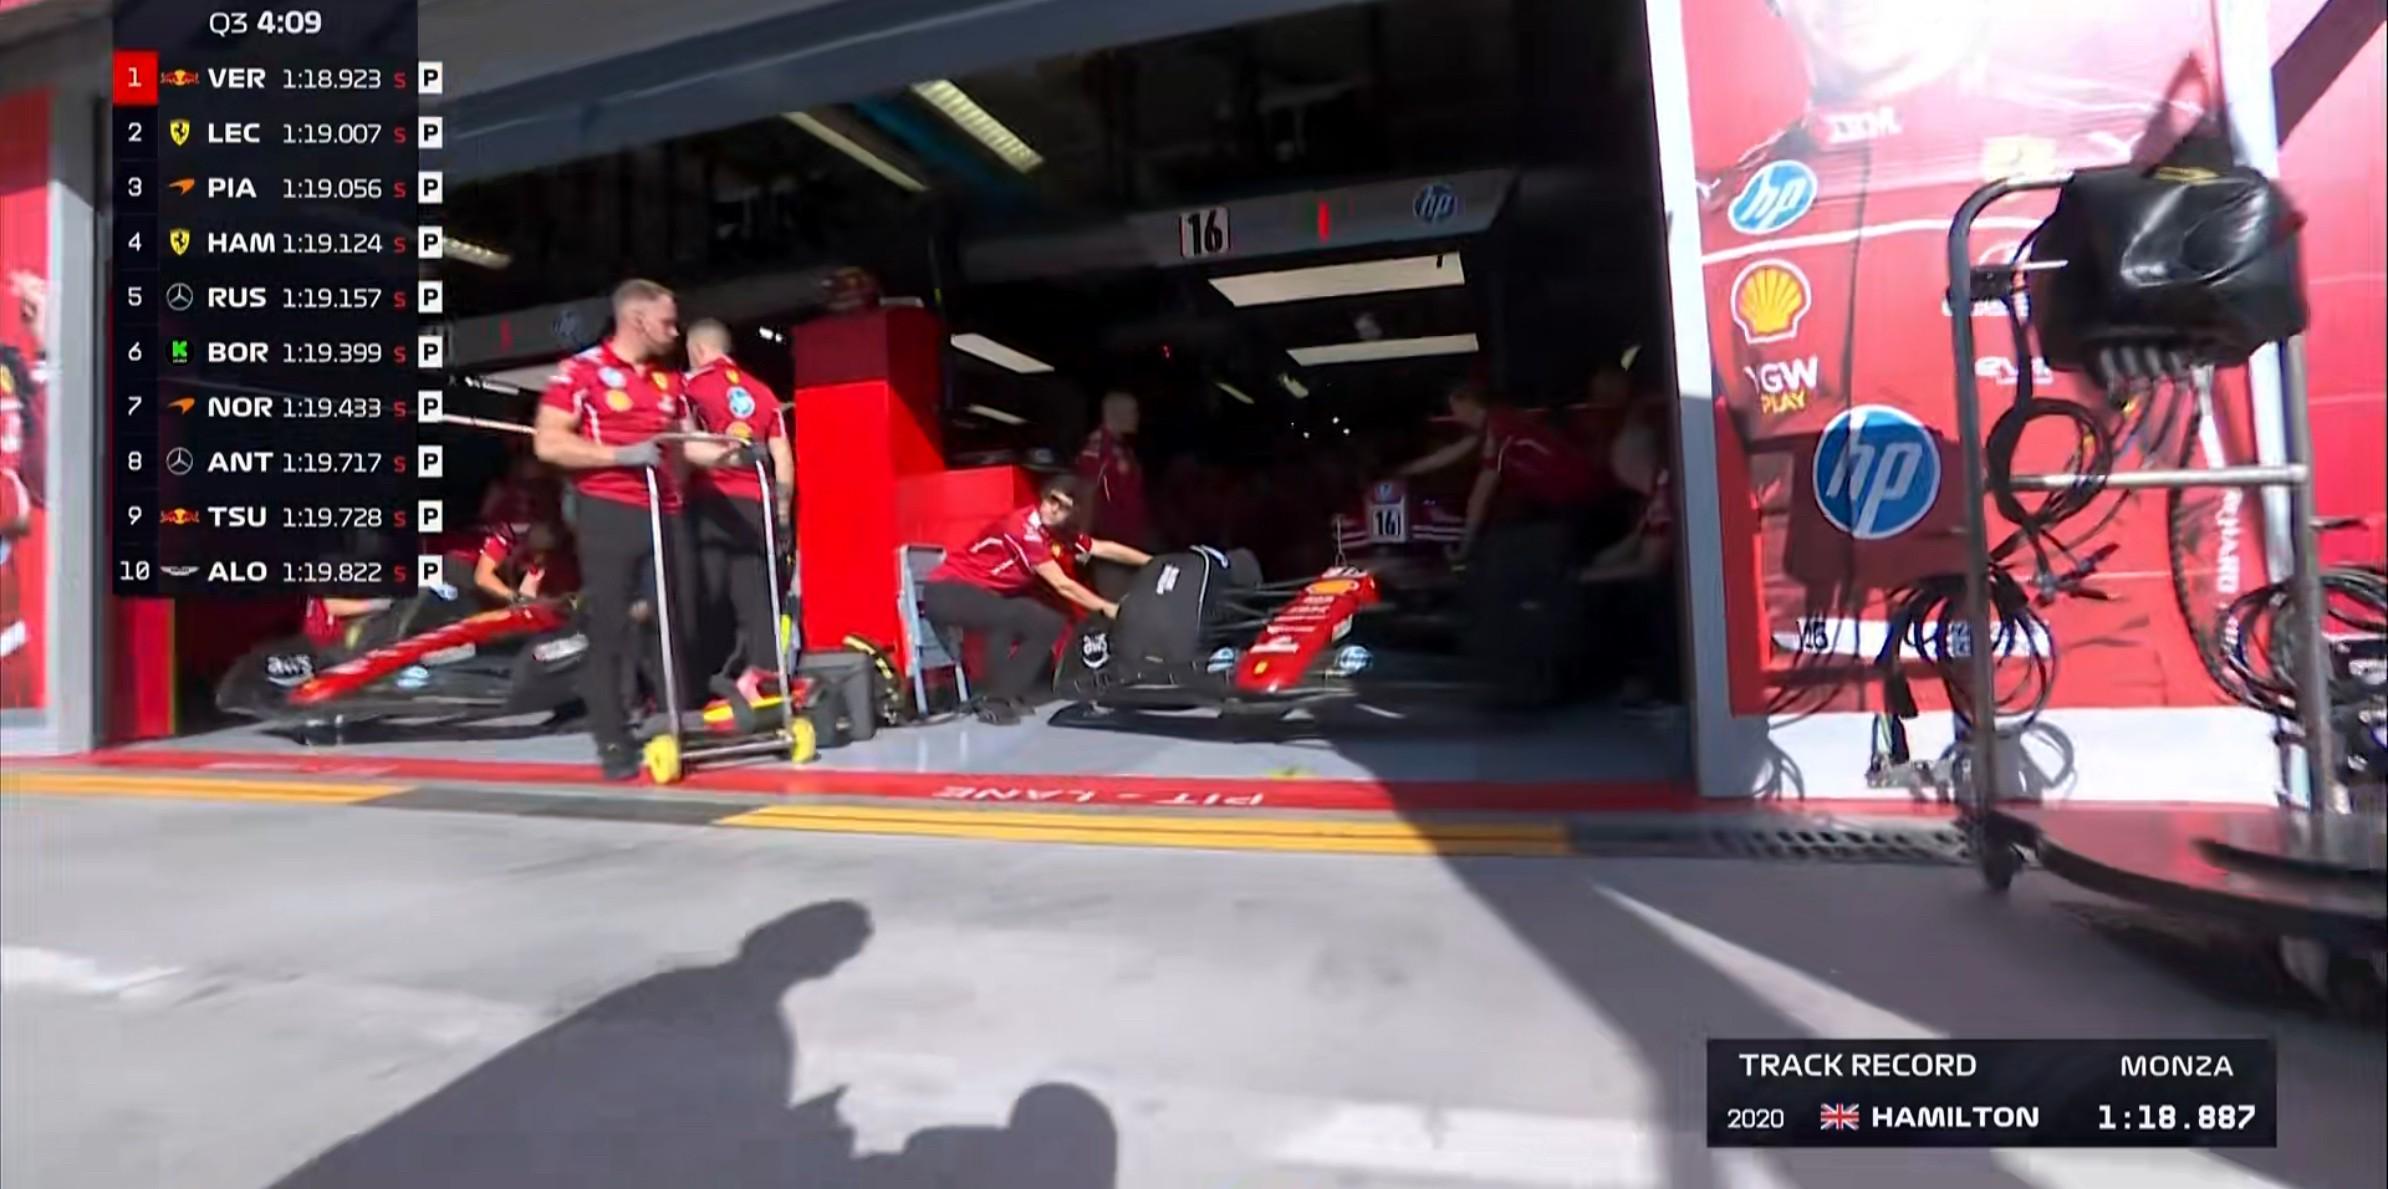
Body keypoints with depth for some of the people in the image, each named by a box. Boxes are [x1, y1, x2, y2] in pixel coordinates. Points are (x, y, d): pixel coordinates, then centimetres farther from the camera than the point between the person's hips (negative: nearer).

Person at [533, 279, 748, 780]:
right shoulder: (581, 370, -4)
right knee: (609, 630, -1)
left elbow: (685, 443, 19)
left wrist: (729, 453, 2)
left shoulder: (670, 380, 15)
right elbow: (548, 443, -10)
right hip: (608, 513, -5)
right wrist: (622, 455, -19)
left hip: (665, 513, 6)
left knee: (677, 622, 7)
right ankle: (613, 742, 7)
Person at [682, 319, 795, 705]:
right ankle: (763, 673, -4)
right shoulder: (761, 391, 16)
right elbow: (783, 458, 13)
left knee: (704, 594, -1)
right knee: (756, 593, 5)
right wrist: (782, 514, 16)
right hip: (755, 505, 4)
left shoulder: (693, 386, 4)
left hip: (712, 503, -4)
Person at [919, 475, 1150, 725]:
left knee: (1049, 623, 0)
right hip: (947, 591, -9)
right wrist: (1105, 608, -16)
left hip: (986, 595, 9)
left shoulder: (1060, 534, 1)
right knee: (1007, 616, -34)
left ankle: (1007, 695, 0)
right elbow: (1062, 585, -23)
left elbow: (1106, 549, 5)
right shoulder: (1024, 528, -24)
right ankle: (998, 699, -18)